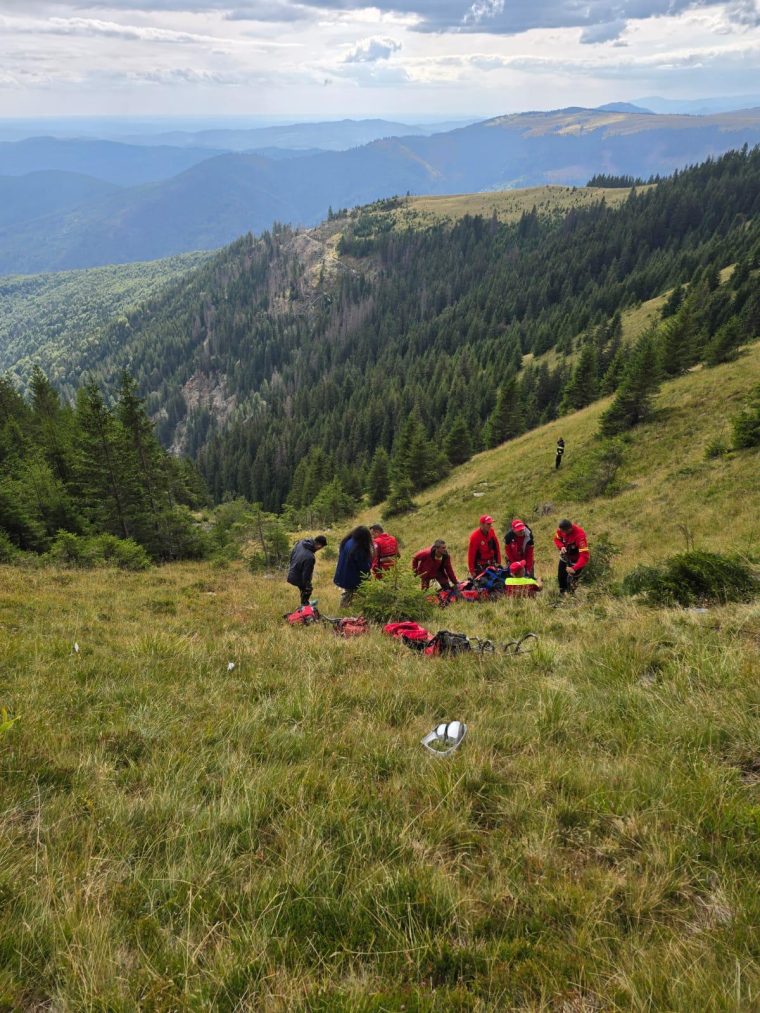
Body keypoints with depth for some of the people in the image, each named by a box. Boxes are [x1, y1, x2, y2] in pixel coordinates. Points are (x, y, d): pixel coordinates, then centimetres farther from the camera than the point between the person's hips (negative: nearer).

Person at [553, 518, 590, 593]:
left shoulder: (580, 535, -39)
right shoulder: (561, 529, -23)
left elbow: (585, 555, -41)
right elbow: (557, 539, 0)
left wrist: (574, 568, -49)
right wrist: (561, 547, -23)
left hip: (577, 559, -5)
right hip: (566, 556, 5)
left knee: (571, 580, -6)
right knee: (561, 577, 9)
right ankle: (562, 594, 33)